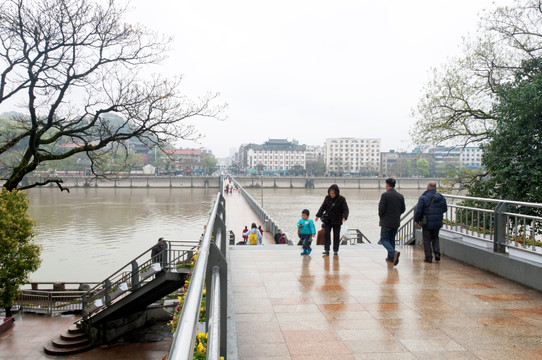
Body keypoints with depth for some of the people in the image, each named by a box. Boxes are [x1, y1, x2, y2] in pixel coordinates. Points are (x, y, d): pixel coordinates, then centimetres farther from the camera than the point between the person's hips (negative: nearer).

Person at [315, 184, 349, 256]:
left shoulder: (341, 199, -9)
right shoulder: (327, 198, 0)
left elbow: (345, 209, -11)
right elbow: (323, 207, 6)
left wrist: (344, 217, -28)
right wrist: (318, 215, -3)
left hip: (337, 221, -2)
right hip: (328, 220, 2)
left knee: (336, 236, 6)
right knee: (326, 234, -5)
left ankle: (335, 250, 16)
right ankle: (326, 250, -3)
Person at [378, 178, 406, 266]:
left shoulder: (385, 195, -13)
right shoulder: (400, 196, 5)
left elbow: (381, 208, -17)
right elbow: (403, 209, 7)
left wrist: (381, 216, 2)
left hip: (386, 222, -6)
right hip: (396, 222, 6)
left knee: (384, 239, 0)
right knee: (391, 239, 17)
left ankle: (394, 253, -22)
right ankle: (390, 258, 20)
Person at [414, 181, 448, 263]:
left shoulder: (423, 198, -13)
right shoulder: (441, 197, 1)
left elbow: (418, 210, -15)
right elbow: (445, 209, 9)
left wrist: (416, 220, -1)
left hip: (427, 223, -4)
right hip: (438, 223, 4)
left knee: (427, 240, 7)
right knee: (435, 238, 23)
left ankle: (428, 257, 9)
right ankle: (437, 253, 9)